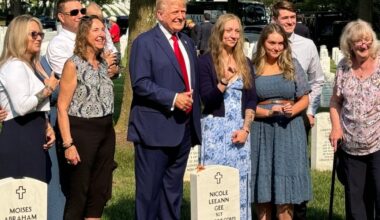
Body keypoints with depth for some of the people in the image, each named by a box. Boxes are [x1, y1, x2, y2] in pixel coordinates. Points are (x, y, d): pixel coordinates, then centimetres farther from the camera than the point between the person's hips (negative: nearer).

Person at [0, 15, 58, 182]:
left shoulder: (29, 65, 18)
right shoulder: (14, 66, -14)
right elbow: (22, 106, -26)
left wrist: (47, 127, 8)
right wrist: (48, 89, -14)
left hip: (33, 137, 10)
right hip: (20, 139, -10)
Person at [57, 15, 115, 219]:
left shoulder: (103, 64, 11)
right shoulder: (73, 65, -8)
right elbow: (62, 107, -10)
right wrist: (68, 144, -16)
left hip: (106, 132, 7)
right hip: (82, 132, -7)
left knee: (100, 191, 10)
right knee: (78, 193, 1)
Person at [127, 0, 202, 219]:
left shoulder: (188, 42, 17)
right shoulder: (144, 42, -6)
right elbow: (140, 83, -16)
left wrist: (196, 118, 17)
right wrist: (173, 99, -21)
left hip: (184, 127, 7)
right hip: (155, 129, -7)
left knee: (174, 188, 13)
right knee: (149, 188, 0)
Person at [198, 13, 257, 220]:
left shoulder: (245, 63, 11)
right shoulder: (206, 61, -2)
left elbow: (252, 99, 8)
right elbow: (207, 100, -9)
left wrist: (245, 128, -4)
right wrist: (225, 81, -26)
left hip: (240, 129, 4)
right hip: (215, 129, -4)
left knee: (240, 183, 6)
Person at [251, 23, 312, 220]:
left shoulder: (292, 65, 5)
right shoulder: (252, 67, 1)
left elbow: (304, 99, 8)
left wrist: (292, 110, -13)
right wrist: (268, 112, -15)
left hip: (289, 130, 0)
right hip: (261, 130, 0)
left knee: (285, 188, -1)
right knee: (262, 186, 5)